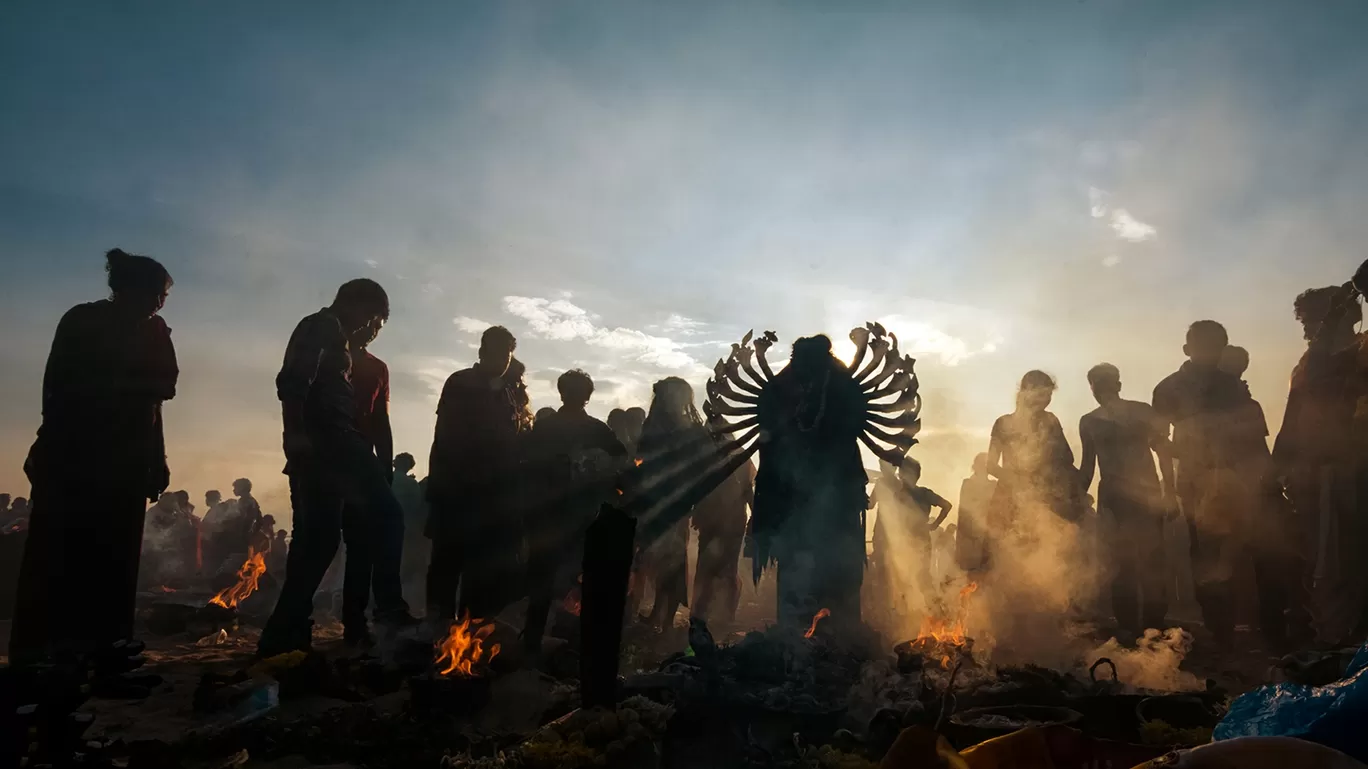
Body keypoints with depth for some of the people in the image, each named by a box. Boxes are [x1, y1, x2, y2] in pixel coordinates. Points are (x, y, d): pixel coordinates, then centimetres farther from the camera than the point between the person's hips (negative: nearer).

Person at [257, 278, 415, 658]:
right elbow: (293, 381, -16)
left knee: (317, 537, 7)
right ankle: (389, 606, -14)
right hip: (323, 441, -10)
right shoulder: (320, 327, -1)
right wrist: (297, 433, -25)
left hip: (325, 445, 10)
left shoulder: (330, 336, 27)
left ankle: (283, 635, 8)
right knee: (386, 513, -12)